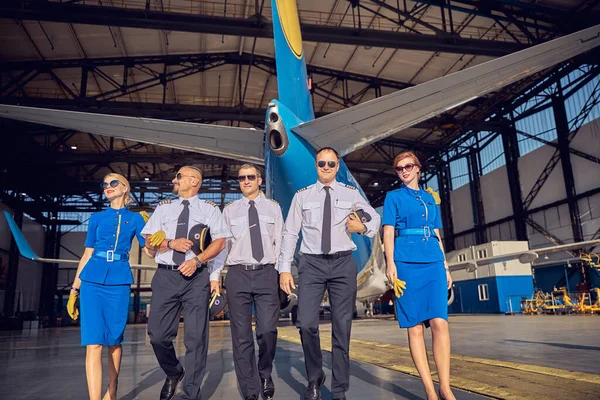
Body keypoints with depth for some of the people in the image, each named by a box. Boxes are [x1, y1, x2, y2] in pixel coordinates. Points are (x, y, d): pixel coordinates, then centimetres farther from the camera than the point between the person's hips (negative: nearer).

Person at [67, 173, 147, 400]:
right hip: (93, 280, 0)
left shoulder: (135, 219, 9)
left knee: (114, 340, 8)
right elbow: (87, 254, 13)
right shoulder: (97, 218, 12)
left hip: (119, 282, 0)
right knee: (93, 342, -9)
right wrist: (74, 288, 11)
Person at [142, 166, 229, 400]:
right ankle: (173, 373, 33)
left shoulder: (209, 209, 8)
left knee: (196, 338, -1)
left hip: (197, 278, -3)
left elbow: (220, 241, -1)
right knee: (158, 335, 4)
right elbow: (150, 243, 10)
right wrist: (171, 243, -10)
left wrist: (197, 260, -14)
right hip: (165, 277, 3)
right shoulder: (163, 208, 16)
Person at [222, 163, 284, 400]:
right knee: (241, 335, 4)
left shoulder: (273, 208, 11)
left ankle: (265, 374, 26)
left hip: (266, 273, 0)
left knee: (268, 331, -5)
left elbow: (281, 242, 8)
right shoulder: (229, 211, 10)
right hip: (238, 274, 1)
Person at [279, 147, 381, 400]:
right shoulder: (302, 196, 8)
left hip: (343, 264, 1)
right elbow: (289, 233, 4)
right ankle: (315, 378, 19)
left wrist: (364, 228, -4)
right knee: (306, 324, -9)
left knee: (342, 328, 5)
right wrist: (285, 268, -3)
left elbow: (374, 217, 19)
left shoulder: (351, 194, 9)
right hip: (312, 264, 0)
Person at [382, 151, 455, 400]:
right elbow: (388, 232, 0)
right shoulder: (393, 197, 9)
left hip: (434, 263, 3)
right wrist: (390, 264, -12)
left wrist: (446, 266, 15)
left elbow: (437, 235, 20)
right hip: (406, 263, -3)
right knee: (415, 326, -3)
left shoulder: (431, 198, 20)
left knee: (439, 322, -9)